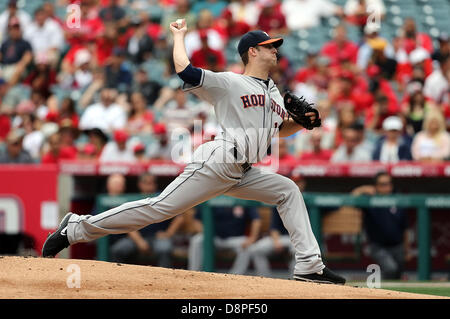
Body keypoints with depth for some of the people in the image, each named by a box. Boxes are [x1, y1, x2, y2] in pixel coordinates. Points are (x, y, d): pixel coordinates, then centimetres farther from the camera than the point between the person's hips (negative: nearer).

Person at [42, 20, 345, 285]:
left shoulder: (274, 92, 20)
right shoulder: (229, 83, -4)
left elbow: (280, 128, 31)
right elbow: (184, 70, -14)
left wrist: (303, 122, 10)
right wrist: (179, 36, 2)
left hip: (243, 175, 8)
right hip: (215, 164, -8)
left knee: (288, 190, 1)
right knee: (160, 207, -14)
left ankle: (309, 265, -1)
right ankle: (76, 228, -9)